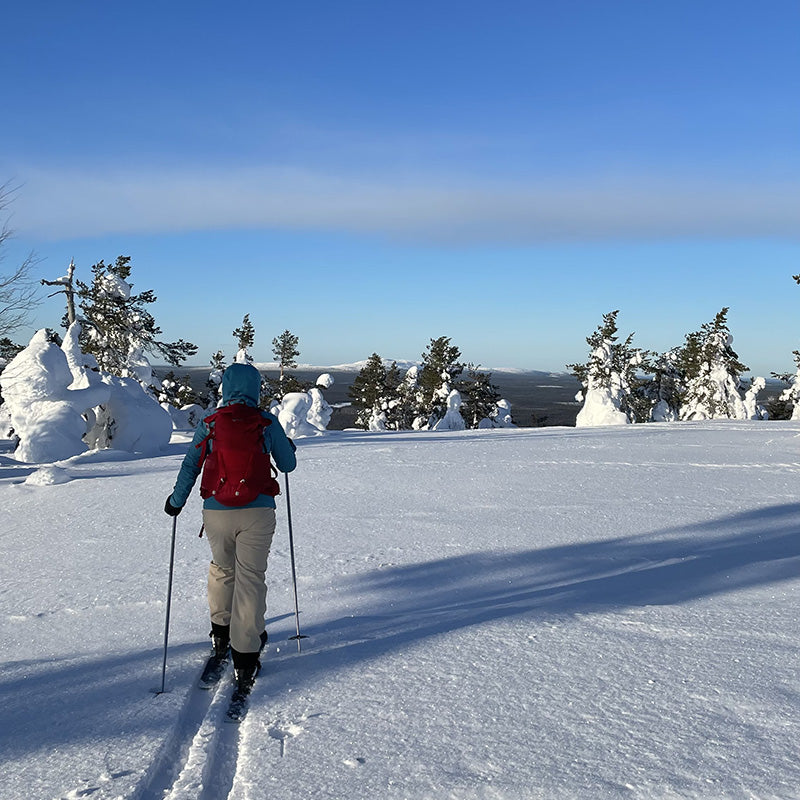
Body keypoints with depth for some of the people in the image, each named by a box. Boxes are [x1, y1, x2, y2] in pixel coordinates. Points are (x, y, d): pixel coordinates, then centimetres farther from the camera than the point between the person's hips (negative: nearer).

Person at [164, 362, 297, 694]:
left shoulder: (208, 424, 2)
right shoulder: (268, 423, 0)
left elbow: (190, 466, 5)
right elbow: (287, 465, 9)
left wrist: (176, 501, 19)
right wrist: (289, 448, 31)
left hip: (217, 512, 2)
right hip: (257, 512, -2)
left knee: (222, 568, 26)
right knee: (250, 579, 3)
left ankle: (221, 632, 37)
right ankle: (245, 658, 2)